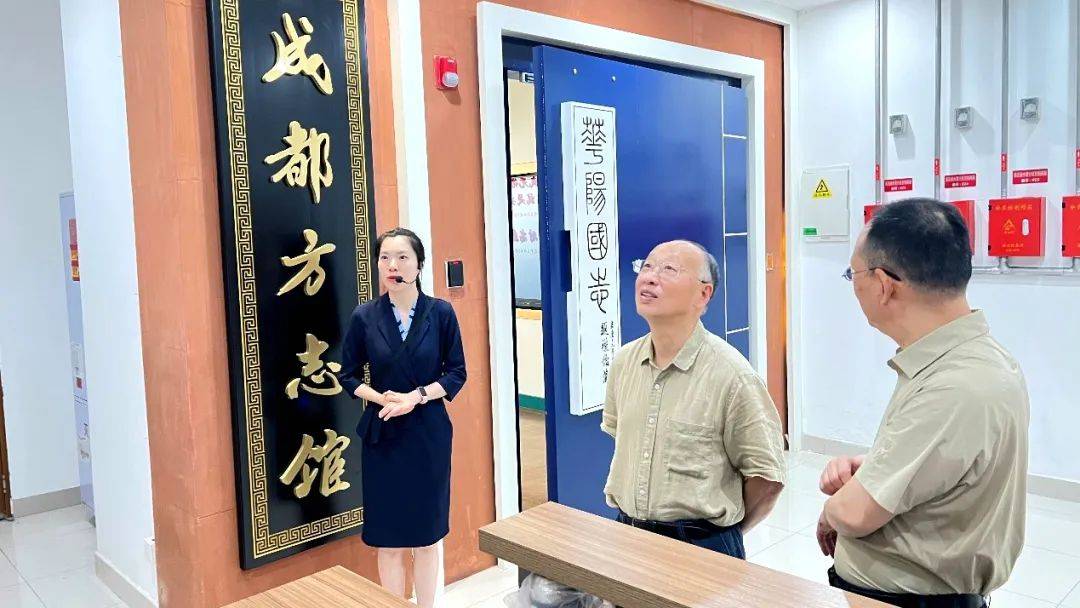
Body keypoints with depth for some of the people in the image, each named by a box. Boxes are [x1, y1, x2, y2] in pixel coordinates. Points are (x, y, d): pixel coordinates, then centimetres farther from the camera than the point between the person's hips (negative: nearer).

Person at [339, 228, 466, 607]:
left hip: (429, 433, 0)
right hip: (382, 434, 0)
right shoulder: (364, 316, -3)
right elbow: (348, 376, 4)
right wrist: (380, 397, -14)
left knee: (428, 534, 10)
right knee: (388, 538, 8)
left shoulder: (440, 313, -5)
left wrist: (418, 396, -17)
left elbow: (457, 373, -2)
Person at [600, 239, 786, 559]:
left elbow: (767, 477, -12)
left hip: (703, 544, -5)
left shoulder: (731, 375, -18)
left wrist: (723, 529, 1)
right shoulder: (624, 361, 0)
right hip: (626, 531, 5)